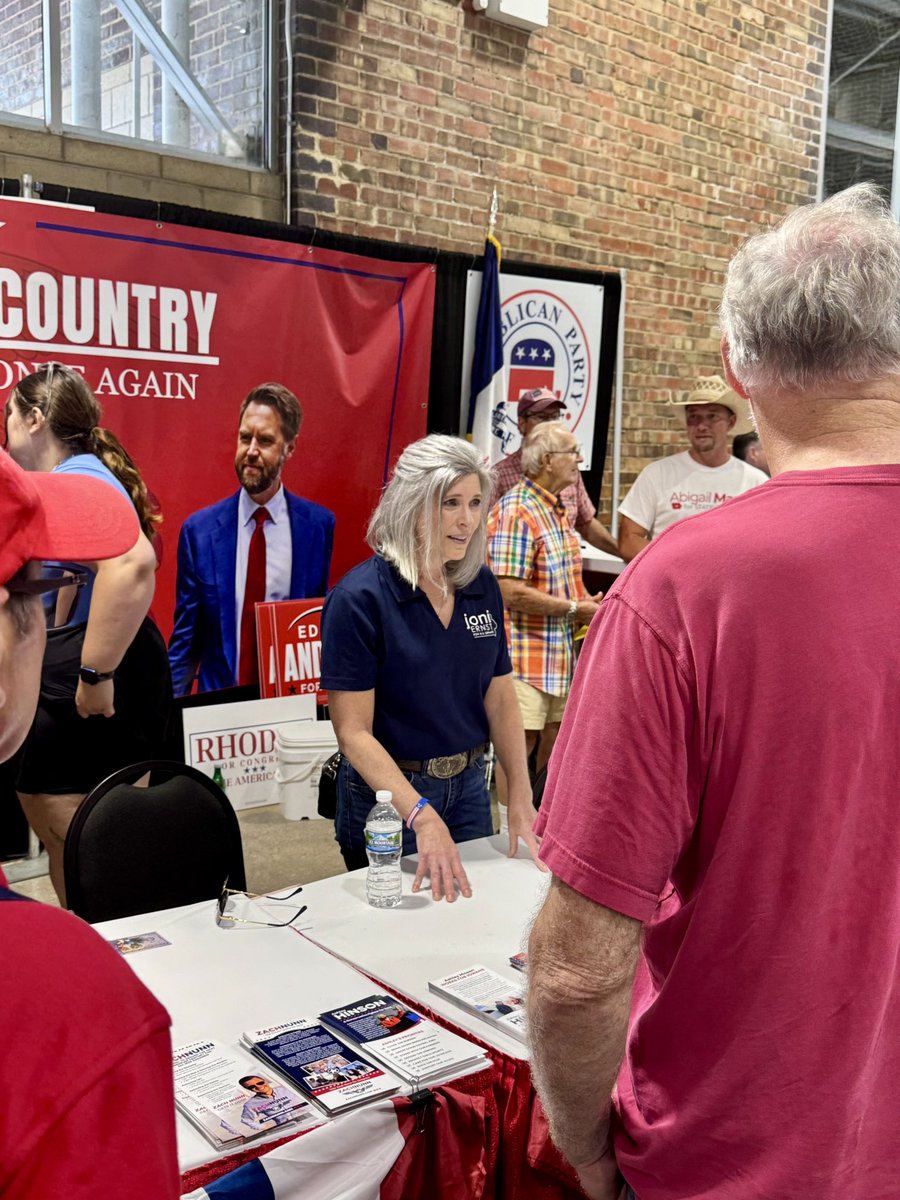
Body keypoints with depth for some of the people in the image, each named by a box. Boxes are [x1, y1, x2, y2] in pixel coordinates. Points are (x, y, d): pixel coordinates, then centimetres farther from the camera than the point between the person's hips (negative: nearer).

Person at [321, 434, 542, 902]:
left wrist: (520, 799, -6)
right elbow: (353, 732, -20)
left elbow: (500, 700, 4)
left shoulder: (482, 586, -1)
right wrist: (422, 817, -28)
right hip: (386, 793, -5)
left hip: (469, 787, 5)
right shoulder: (359, 598, -18)